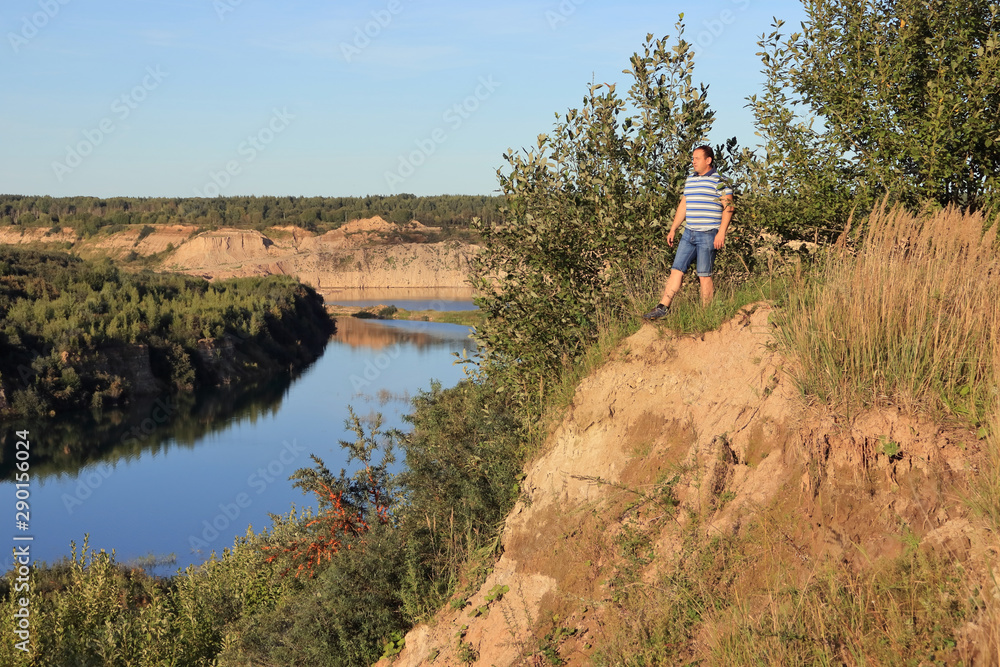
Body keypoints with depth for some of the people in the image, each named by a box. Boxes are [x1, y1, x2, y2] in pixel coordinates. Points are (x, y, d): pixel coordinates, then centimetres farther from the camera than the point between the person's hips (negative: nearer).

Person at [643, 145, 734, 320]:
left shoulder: (719, 182, -5)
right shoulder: (689, 181, 16)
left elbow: (728, 208, -9)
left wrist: (721, 233, -17)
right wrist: (673, 229, 21)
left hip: (708, 235, -7)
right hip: (689, 233, 7)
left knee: (704, 275, -4)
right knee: (676, 269, 3)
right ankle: (663, 307, 3)